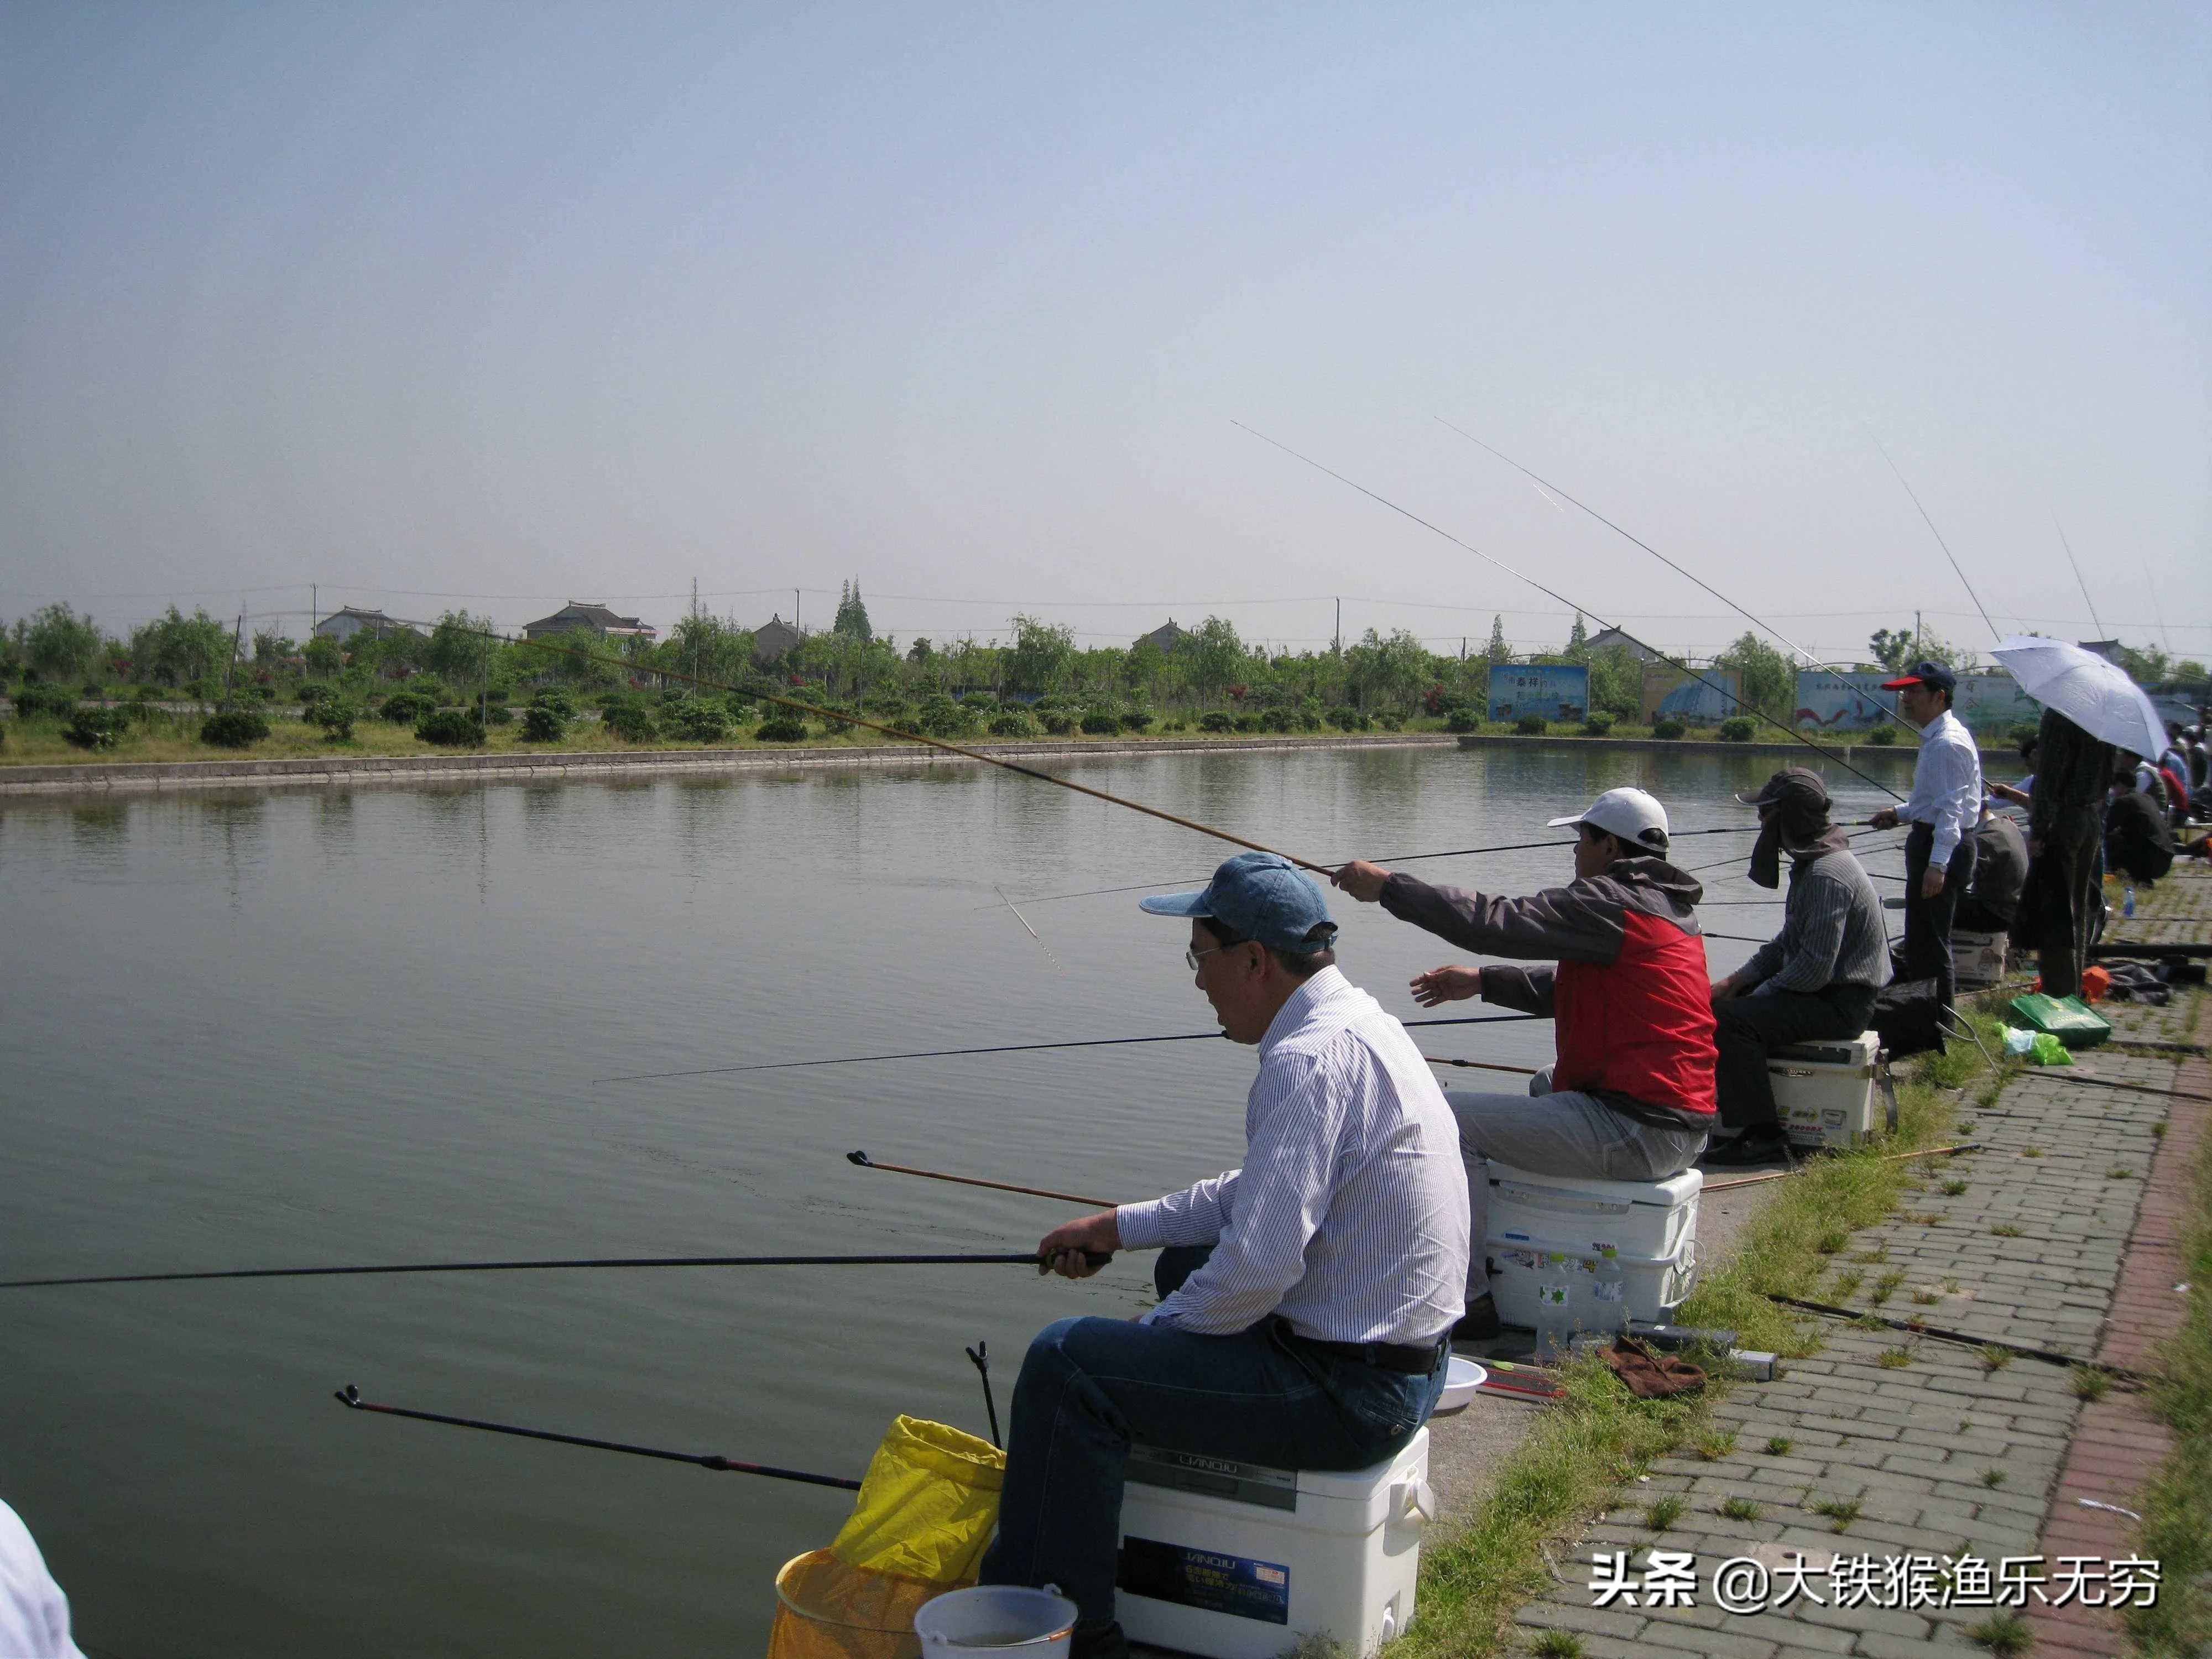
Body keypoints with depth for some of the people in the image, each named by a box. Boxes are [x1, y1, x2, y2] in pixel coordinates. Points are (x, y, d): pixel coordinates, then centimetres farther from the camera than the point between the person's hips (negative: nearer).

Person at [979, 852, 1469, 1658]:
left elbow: (1259, 1264, -27)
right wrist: (1120, 1226, 17)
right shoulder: (1357, 1020, 9)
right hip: (1406, 1360, 11)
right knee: (1184, 1262, 30)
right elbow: (1268, 1190, 20)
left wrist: (1154, 1331, -9)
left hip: (1348, 1393, -11)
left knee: (1066, 1360, -12)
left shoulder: (1308, 1060, -24)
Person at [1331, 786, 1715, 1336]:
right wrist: (1481, 981, 22)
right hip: (1681, 1129, 10)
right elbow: (1569, 988, 24)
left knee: (1448, 1117, -8)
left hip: (1634, 1132, -10)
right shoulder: (1668, 908, 16)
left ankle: (1469, 1299, -4)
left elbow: (1497, 922, -18)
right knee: (1546, 1087, 37)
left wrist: (1387, 886, -10)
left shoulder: (1611, 902, -14)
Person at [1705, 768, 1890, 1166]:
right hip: (1823, 988, 11)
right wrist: (1736, 981, 6)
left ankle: (1765, 1136, -20)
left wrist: (1757, 995, -13)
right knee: (1721, 1002, 11)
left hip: (1840, 1003, -11)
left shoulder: (1827, 874, -22)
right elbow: (1788, 943, 17)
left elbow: (1815, 968, -26)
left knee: (1732, 1020, -25)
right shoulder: (1809, 863, 12)